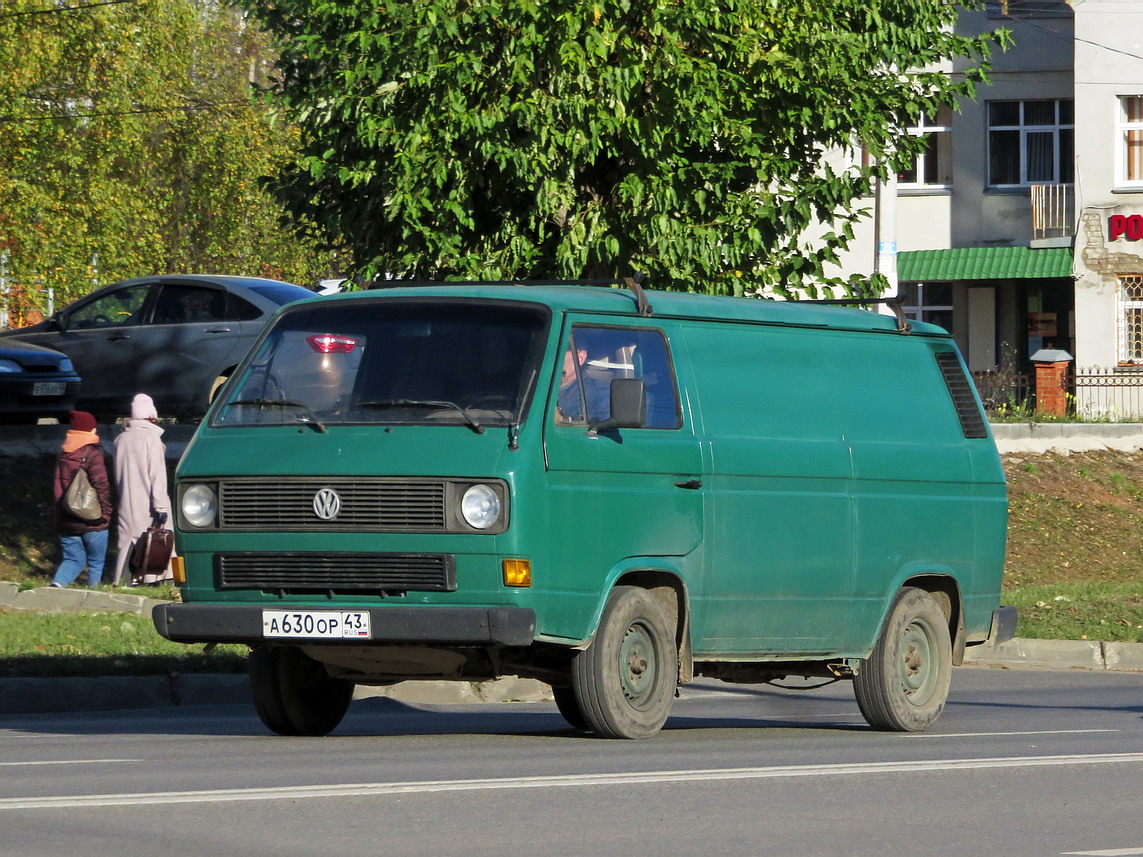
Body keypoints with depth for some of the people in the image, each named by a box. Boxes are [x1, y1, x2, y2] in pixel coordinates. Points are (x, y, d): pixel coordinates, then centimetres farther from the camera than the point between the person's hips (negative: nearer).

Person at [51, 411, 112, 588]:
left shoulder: (63, 454, 8)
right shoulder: (92, 454, -13)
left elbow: (56, 484, 17)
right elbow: (101, 486, -18)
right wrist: (105, 512, -9)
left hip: (66, 519, 5)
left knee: (73, 559, 9)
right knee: (96, 562, 9)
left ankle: (58, 583, -15)